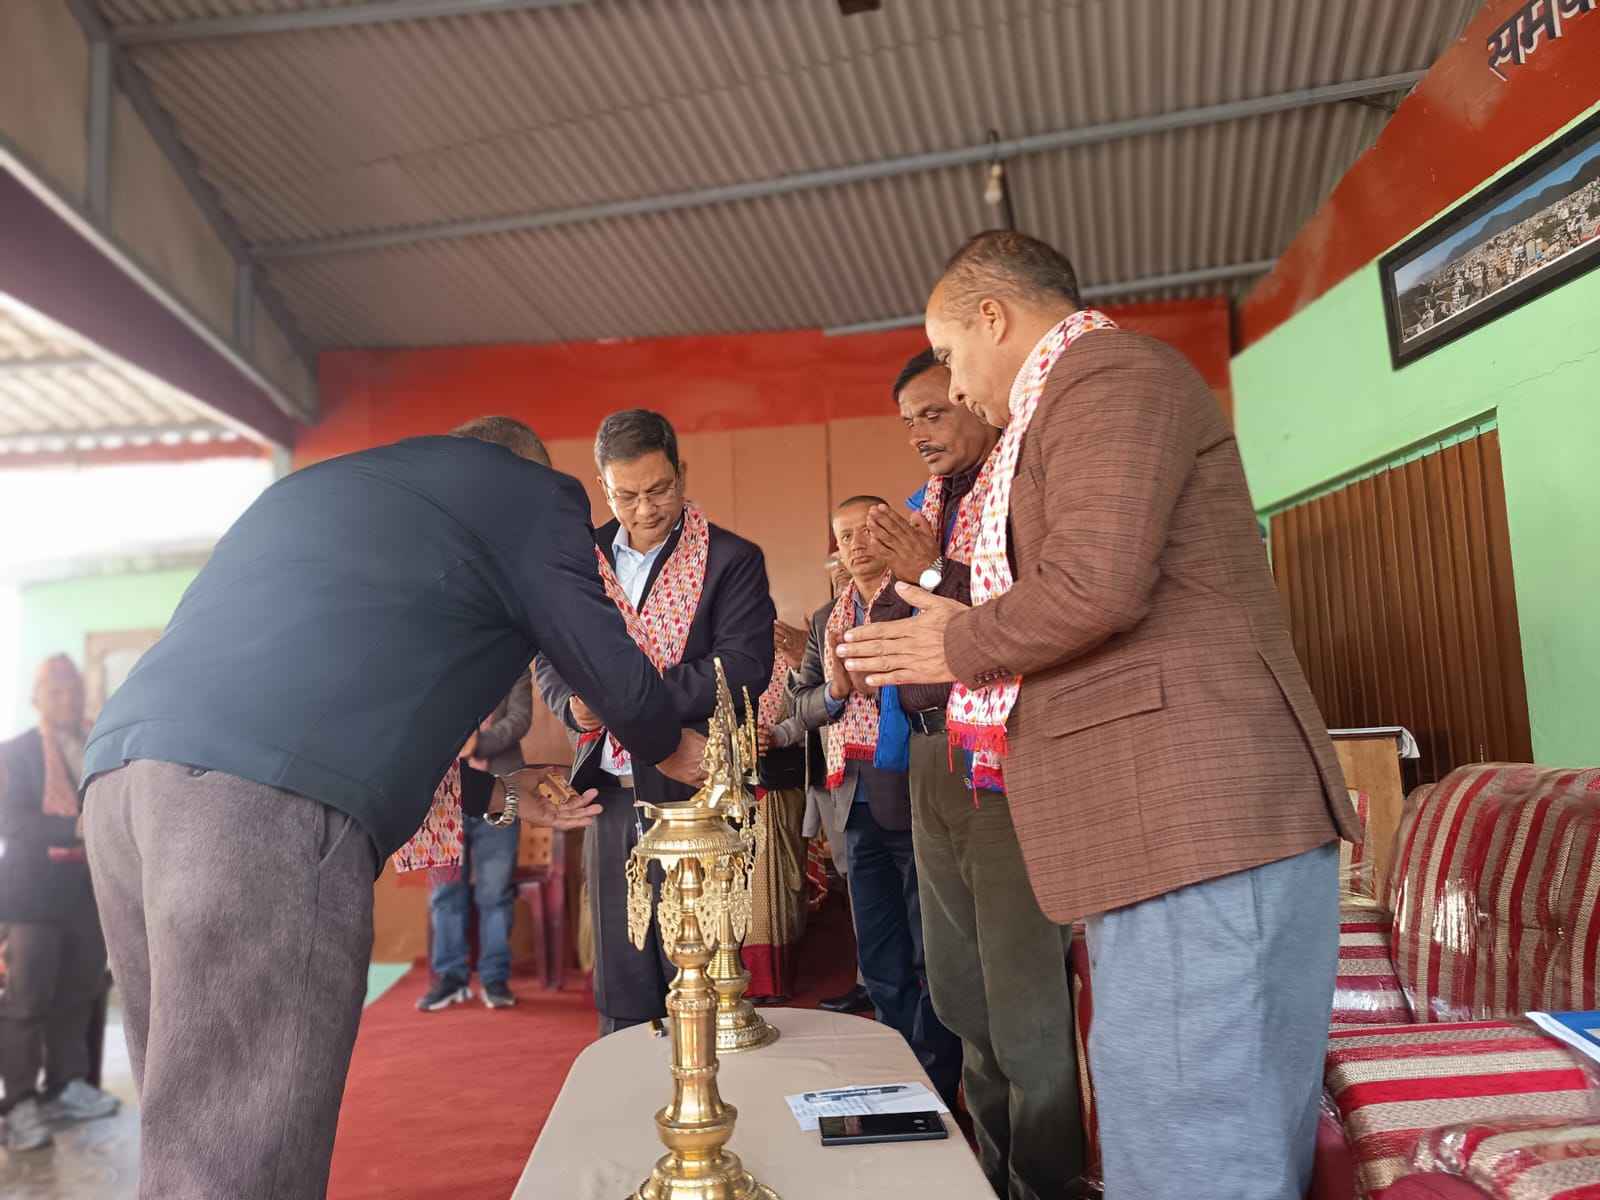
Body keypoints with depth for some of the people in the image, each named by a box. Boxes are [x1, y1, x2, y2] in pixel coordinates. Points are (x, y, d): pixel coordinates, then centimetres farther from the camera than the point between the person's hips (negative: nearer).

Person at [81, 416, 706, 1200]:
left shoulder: (315, 484, 33)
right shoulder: (532, 490, 11)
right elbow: (613, 674, 11)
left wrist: (500, 794, 41)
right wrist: (671, 751, 33)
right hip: (272, 802, -8)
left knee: (188, 1128, 17)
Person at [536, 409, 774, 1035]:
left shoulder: (732, 560, -3)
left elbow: (745, 667, -14)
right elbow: (549, 659, 13)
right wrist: (574, 702, -10)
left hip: (693, 793, -4)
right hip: (610, 795, 4)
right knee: (621, 988, 15)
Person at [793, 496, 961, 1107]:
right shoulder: (828, 621, 14)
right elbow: (804, 705, 13)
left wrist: (874, 679, -21)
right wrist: (833, 690, -8)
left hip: (915, 801, -7)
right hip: (859, 809, 7)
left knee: (931, 963, 4)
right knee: (880, 966, 17)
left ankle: (936, 1095, 19)